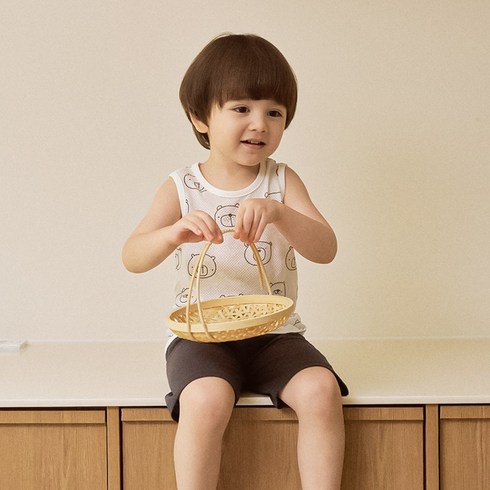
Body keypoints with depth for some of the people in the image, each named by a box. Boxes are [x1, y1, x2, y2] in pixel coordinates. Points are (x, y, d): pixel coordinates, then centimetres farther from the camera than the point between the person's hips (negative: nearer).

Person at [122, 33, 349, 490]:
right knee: (207, 398, -31)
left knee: (320, 389, -25)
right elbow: (133, 258, -9)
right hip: (201, 335, -2)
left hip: (275, 333, 2)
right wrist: (174, 233, -31)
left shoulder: (282, 181, 4)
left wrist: (277, 212, -28)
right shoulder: (182, 188, 1)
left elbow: (325, 249, -9)